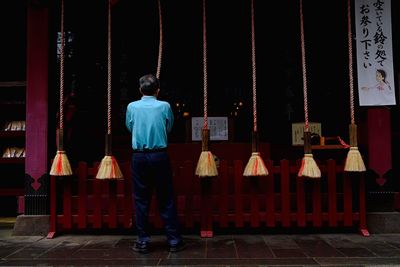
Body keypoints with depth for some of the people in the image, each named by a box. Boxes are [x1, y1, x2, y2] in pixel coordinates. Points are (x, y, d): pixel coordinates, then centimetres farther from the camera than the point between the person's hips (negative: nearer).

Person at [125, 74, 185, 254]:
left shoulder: (132, 107, 0)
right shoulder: (164, 106, -3)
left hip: (139, 157, 1)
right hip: (160, 156, -1)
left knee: (141, 200, 9)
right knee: (166, 199, 6)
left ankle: (143, 241, 15)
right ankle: (174, 240, 13)